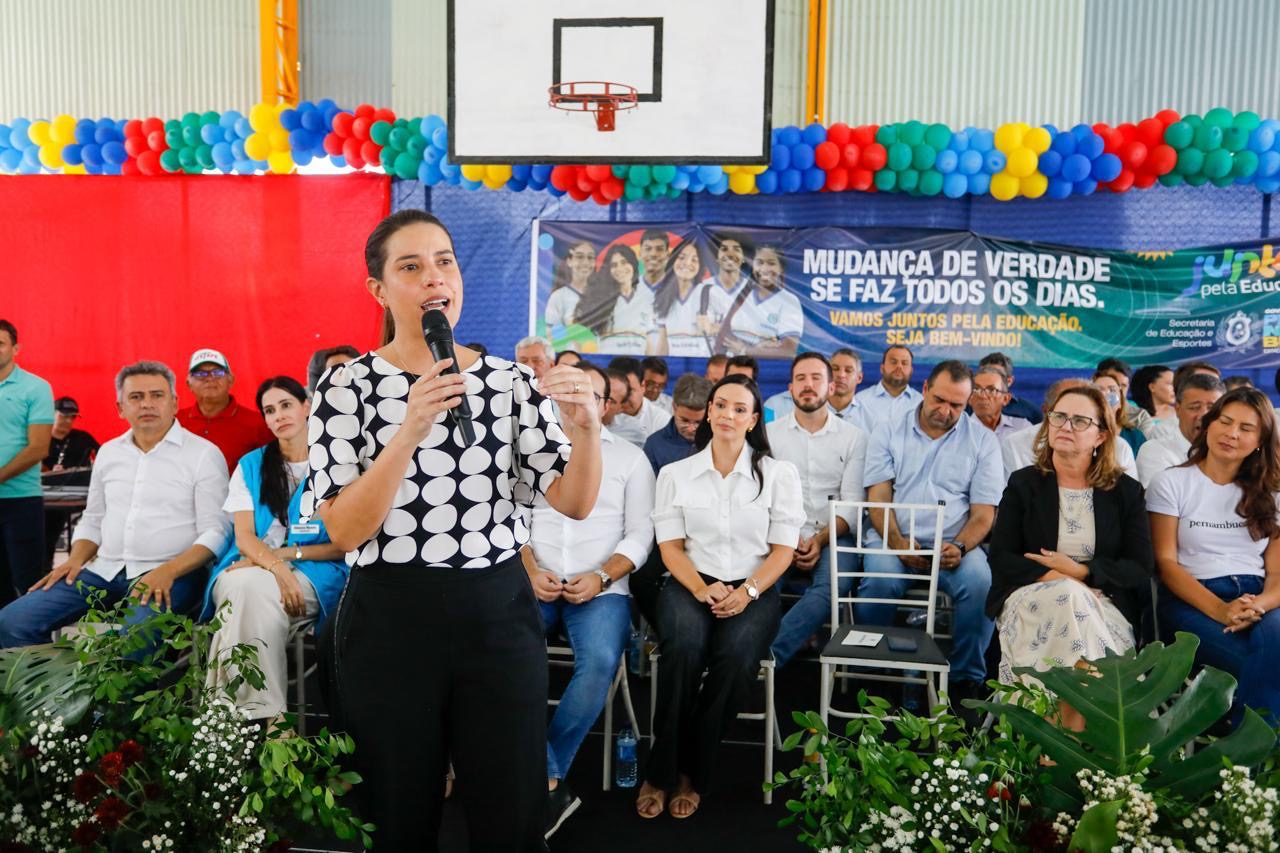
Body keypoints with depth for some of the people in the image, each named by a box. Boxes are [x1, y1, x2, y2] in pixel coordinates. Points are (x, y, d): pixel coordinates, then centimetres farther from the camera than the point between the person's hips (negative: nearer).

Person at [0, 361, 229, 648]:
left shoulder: (204, 454, -2)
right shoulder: (108, 452, 17)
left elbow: (216, 532, -7)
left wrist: (168, 571, -20)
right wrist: (75, 560, 5)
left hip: (169, 574, -6)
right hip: (104, 570, 6)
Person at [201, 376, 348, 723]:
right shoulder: (251, 465, 17)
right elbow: (244, 538, 4)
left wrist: (286, 554, -8)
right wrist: (277, 568, -17)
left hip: (312, 572, -2)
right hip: (249, 570, 2)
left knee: (254, 592, -36)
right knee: (249, 587, -36)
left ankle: (258, 713, -31)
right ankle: (266, 716, -37)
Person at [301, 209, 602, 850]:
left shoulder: (509, 380, 3)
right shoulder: (347, 386, -4)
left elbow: (574, 503, -2)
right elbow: (343, 532, -13)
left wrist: (584, 426, -21)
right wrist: (410, 430, -25)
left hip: (500, 614, 2)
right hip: (389, 622, -1)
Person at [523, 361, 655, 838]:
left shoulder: (630, 458, 11)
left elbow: (640, 535, 5)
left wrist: (600, 577, -11)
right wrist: (531, 572, -9)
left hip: (601, 587, -1)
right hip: (535, 583, 1)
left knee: (600, 661, -31)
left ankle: (542, 776, -14)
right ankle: (551, 783, -18)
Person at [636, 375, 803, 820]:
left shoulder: (779, 473, 5)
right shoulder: (675, 473, 8)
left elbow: (783, 549, 2)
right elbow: (670, 546, 3)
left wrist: (747, 592, -15)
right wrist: (701, 588, -15)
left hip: (754, 588, 0)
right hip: (690, 584, 1)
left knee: (736, 655, -32)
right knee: (684, 646, -33)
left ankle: (691, 772, -13)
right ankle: (661, 771, -15)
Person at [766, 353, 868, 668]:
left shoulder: (854, 437, 9)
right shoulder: (769, 433, 11)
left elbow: (852, 503, 2)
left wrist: (820, 540, -14)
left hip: (831, 536, 0)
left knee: (835, 584, -34)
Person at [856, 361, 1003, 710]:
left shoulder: (983, 440, 9)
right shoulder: (888, 432, 8)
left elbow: (983, 511, 4)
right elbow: (878, 498, 1)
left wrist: (960, 547, -16)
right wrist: (898, 543, -16)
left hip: (953, 545, 1)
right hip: (894, 539, 0)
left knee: (980, 581, -30)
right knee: (879, 579, -32)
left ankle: (966, 679, -9)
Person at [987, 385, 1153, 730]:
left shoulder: (1126, 491, 10)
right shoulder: (1023, 483, 9)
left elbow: (1140, 568, 2)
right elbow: (1001, 559, 0)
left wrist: (1080, 571, -12)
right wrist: (1057, 578, -15)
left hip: (1102, 604, 0)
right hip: (1031, 597, 0)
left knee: (1071, 601, -34)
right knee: (1068, 598, -33)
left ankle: (1071, 737, -28)